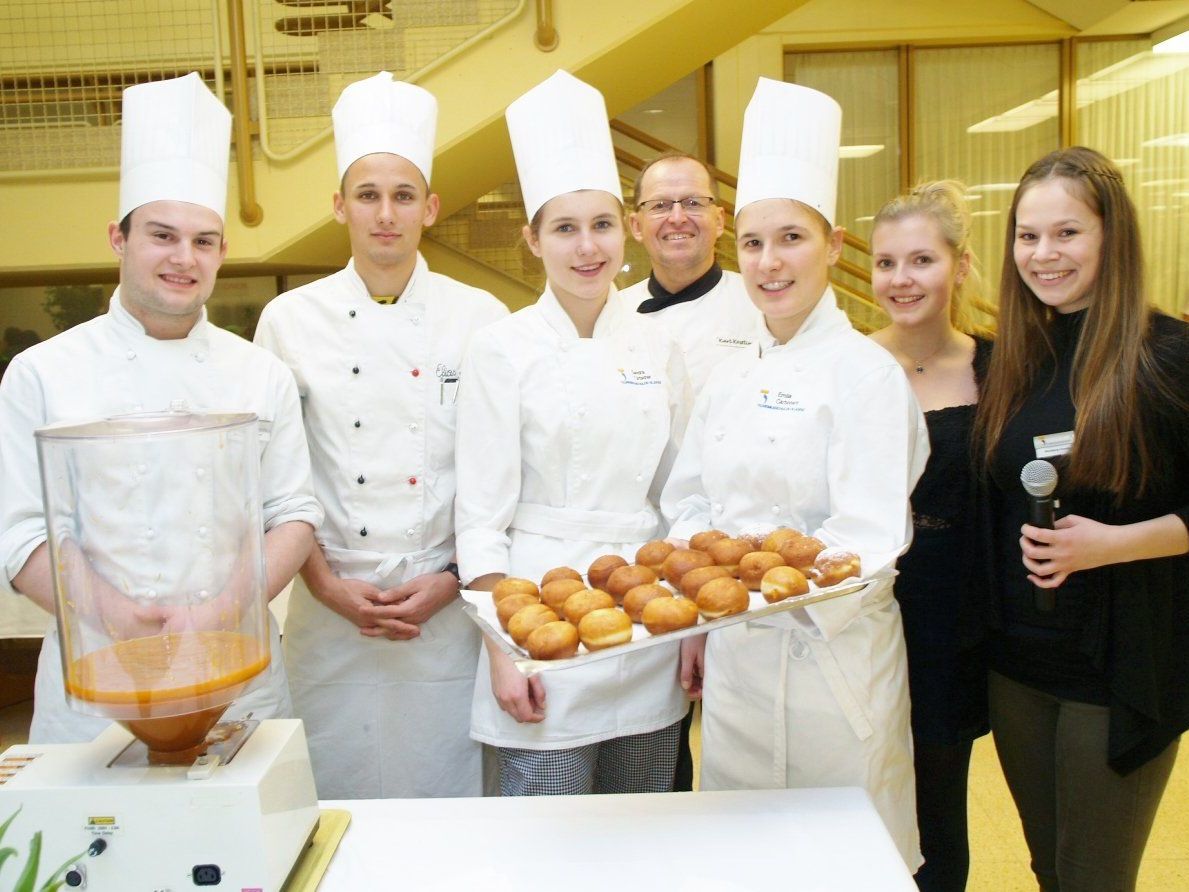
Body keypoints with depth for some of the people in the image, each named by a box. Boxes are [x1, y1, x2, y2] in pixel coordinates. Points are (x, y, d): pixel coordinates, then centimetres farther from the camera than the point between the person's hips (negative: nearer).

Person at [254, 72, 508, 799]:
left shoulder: (480, 319, 0)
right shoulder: (290, 321, 2)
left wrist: (453, 582, -8)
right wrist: (329, 585, -6)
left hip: (450, 611, 0)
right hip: (331, 613, 1)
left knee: (451, 787, 10)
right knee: (337, 793, 11)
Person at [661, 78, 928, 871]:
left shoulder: (866, 373, -12)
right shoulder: (731, 378, 7)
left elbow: (866, 540, -18)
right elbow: (688, 505, 11)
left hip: (830, 648, -5)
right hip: (733, 649, 6)